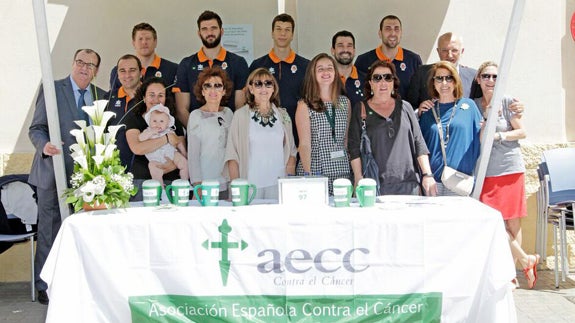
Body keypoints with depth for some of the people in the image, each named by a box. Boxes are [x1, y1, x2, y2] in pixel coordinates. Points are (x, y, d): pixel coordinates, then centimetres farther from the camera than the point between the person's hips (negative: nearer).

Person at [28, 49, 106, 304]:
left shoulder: (101, 96, 12)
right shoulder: (52, 89, -1)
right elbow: (36, 128, -2)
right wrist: (44, 145, -23)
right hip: (54, 172, -4)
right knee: (49, 231, 1)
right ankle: (44, 287, 13)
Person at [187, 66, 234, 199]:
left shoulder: (228, 113, 8)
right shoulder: (196, 116, -4)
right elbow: (193, 154, -6)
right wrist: (197, 184, -11)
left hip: (228, 182, 4)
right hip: (207, 183, -4)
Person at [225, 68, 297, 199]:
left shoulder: (283, 115, 10)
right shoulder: (241, 115, 1)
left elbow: (291, 150, 13)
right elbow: (232, 154, -1)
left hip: (278, 184, 3)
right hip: (250, 183, -2)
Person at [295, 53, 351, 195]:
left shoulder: (345, 102, 10)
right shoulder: (305, 105, -4)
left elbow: (347, 139, 13)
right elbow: (304, 144, -9)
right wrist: (308, 175, -18)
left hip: (342, 172, 4)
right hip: (315, 170, -4)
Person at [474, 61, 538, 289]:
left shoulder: (507, 102, 0)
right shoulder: (474, 105, 7)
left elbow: (522, 132, 0)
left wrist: (498, 136, -11)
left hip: (511, 168, -2)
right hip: (486, 171, 2)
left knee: (513, 222, -1)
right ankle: (526, 260, 12)